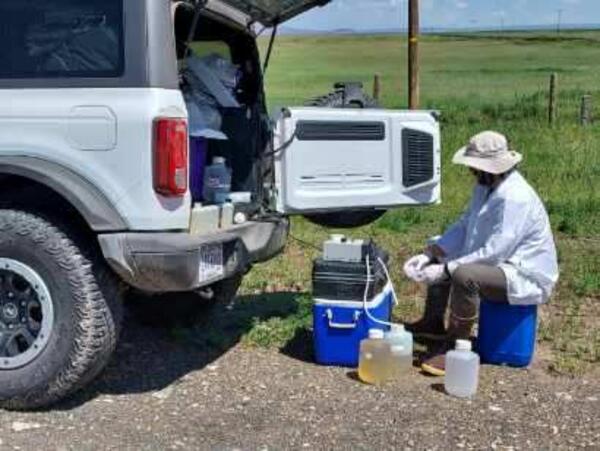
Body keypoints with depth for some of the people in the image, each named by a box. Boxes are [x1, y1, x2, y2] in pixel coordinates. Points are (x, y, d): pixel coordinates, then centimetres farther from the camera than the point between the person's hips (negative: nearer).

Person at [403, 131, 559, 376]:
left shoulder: (514, 198, -28)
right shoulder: (486, 186, 2)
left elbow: (494, 253, -31)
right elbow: (464, 227, 6)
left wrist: (445, 269, -29)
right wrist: (430, 255, -7)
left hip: (526, 276, -10)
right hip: (500, 262, 11)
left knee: (464, 275, -35)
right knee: (438, 254, 15)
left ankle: (455, 347, -18)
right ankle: (433, 322, 21)